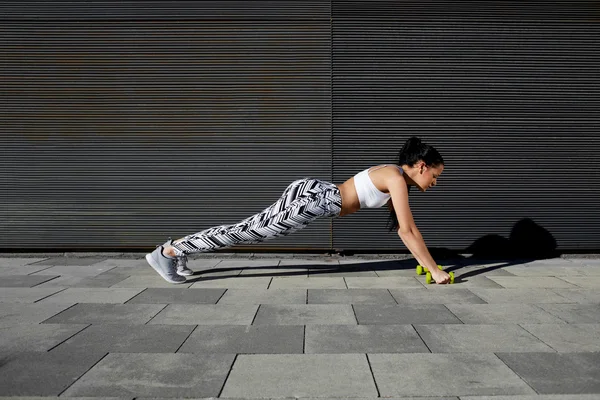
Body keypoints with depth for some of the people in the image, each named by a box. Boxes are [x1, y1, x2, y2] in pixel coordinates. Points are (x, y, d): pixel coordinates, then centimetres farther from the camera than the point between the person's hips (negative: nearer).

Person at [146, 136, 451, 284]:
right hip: (308, 199, -9)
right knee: (247, 231, -5)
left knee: (249, 230, 13)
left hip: (311, 197, 9)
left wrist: (427, 261, 22)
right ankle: (168, 251, 3)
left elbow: (403, 226, 22)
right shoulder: (397, 179, -14)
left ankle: (179, 248, 23)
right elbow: (407, 230, -17)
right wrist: (434, 270, -11)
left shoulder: (395, 178, 15)